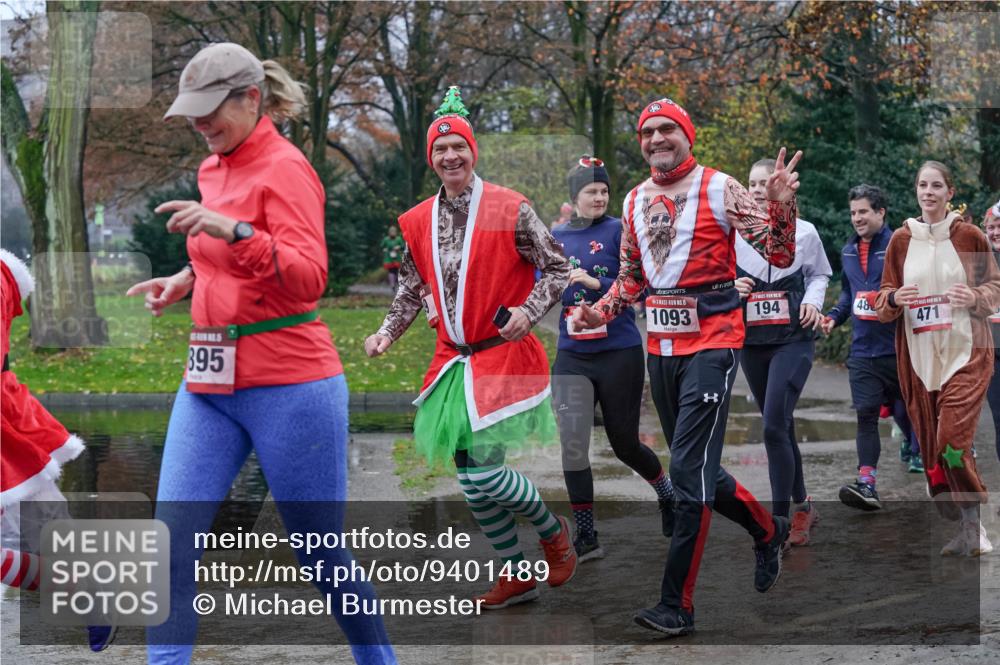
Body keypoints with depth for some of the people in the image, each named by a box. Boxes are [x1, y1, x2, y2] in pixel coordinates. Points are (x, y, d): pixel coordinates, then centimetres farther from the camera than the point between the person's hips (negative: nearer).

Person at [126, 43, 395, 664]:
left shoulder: (285, 167, -11)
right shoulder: (213, 168, 13)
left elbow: (309, 278, -22)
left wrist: (233, 232, -34)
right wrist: (187, 279, 12)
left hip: (288, 385, -7)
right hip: (209, 383, 7)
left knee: (321, 552, 5)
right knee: (173, 540, -5)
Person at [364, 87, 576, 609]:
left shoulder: (509, 209, -6)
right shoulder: (418, 222, 8)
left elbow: (558, 269, -3)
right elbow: (411, 291, 18)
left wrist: (529, 310, -18)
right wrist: (387, 334, 4)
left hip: (503, 355, -5)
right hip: (454, 361, 6)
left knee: (483, 473, -14)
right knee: (473, 481, 7)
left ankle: (553, 530, 14)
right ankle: (516, 574, 23)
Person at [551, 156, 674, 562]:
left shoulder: (618, 231, -4)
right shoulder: (556, 238, 8)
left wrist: (596, 283, -24)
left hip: (619, 353, -3)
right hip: (572, 357, 3)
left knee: (624, 444, 9)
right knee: (573, 444, -10)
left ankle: (667, 493, 39)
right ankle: (586, 536, -1)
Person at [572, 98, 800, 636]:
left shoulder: (718, 188, -7)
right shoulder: (635, 201, 11)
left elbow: (778, 256, -7)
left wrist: (780, 205, -24)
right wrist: (602, 312, 4)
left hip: (711, 343, -7)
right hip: (661, 346, 7)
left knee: (688, 472, -11)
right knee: (697, 470, 14)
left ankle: (677, 606, -6)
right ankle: (768, 531, 40)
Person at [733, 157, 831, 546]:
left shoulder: (804, 232, -1)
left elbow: (819, 275, 13)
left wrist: (812, 300, -6)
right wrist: (732, 288, -10)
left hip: (793, 339, -3)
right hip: (751, 340, 3)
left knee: (774, 427, -16)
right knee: (781, 427, 13)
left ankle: (780, 522, -10)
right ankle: (803, 506, 31)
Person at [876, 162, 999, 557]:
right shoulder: (901, 240, 7)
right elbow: (884, 296, 12)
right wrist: (894, 299, -10)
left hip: (965, 351, -3)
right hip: (918, 354, 3)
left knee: (952, 441, -15)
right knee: (930, 444, 2)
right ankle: (957, 525, 14)